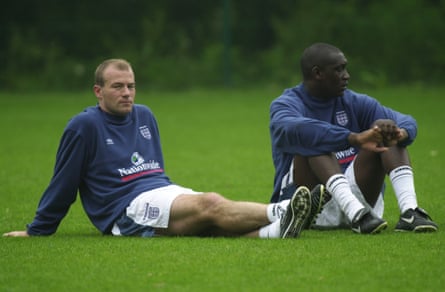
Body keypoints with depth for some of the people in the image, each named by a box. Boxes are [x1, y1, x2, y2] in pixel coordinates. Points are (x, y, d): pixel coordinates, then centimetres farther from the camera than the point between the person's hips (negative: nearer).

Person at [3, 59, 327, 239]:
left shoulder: (144, 116, 21)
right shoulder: (84, 125, 0)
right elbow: (63, 185, 7)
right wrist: (36, 231, 11)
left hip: (163, 192, 7)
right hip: (127, 208, -7)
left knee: (214, 221, -26)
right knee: (211, 204, -30)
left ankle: (272, 230, -52)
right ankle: (279, 213, -48)